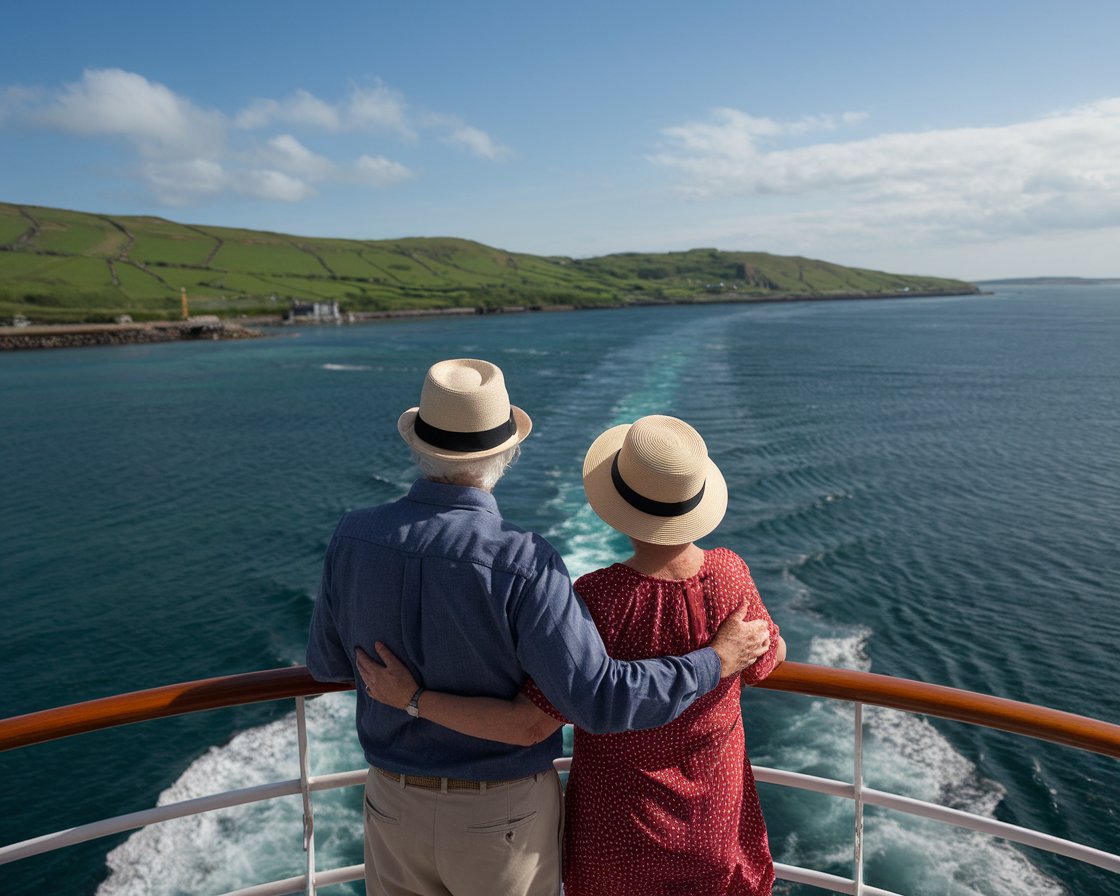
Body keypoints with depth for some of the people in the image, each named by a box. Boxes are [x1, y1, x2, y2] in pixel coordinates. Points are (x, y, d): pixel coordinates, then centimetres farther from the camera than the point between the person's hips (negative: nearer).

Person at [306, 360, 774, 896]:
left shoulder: (354, 538, -15)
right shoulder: (522, 565, -30)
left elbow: (328, 662, 0)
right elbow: (600, 703, -30)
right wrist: (717, 660, -18)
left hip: (396, 805, 4)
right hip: (501, 814, -3)